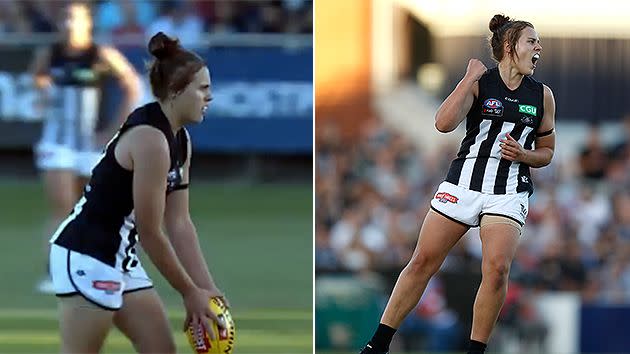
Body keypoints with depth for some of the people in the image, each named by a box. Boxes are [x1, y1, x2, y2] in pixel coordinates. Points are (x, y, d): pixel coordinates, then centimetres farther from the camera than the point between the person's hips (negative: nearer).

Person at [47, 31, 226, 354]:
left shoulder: (181, 141, 8)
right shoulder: (150, 139, -22)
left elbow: (179, 223, 9)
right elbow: (151, 233, -19)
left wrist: (207, 290, 4)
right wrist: (190, 293, -10)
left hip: (119, 257, 10)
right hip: (85, 255, -10)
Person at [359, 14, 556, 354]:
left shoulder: (542, 95, 6)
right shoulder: (478, 82, -3)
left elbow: (546, 152, 16)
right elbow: (444, 122, -19)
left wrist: (523, 154, -6)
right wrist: (470, 78, -18)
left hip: (509, 194, 1)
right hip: (462, 184, -1)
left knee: (497, 269, -18)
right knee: (423, 261, 0)